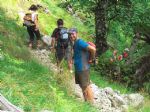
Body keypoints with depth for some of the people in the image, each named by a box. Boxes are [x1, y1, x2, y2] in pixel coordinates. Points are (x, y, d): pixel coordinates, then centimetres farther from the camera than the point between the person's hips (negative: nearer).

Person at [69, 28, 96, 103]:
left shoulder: (80, 42, -18)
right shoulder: (75, 43, 11)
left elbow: (93, 49, -26)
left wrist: (92, 58, -12)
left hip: (83, 68, -10)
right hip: (77, 68, 10)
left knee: (86, 87, -3)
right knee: (82, 86, 18)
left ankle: (91, 104, 4)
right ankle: (86, 101, 29)